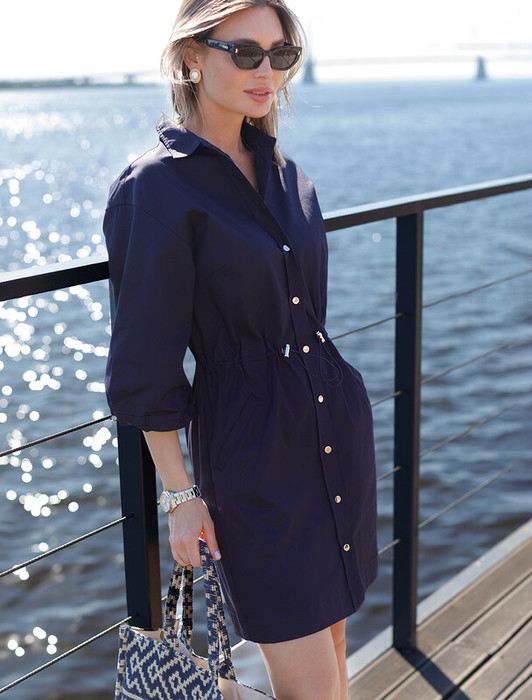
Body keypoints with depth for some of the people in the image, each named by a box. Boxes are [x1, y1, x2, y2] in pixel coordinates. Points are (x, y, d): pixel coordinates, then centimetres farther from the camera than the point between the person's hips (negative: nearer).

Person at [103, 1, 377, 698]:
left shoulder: (280, 167, 6)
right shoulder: (155, 187, -15)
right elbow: (146, 365, -13)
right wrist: (179, 493, -10)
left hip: (336, 418, 7)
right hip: (250, 447, -6)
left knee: (332, 624, 18)